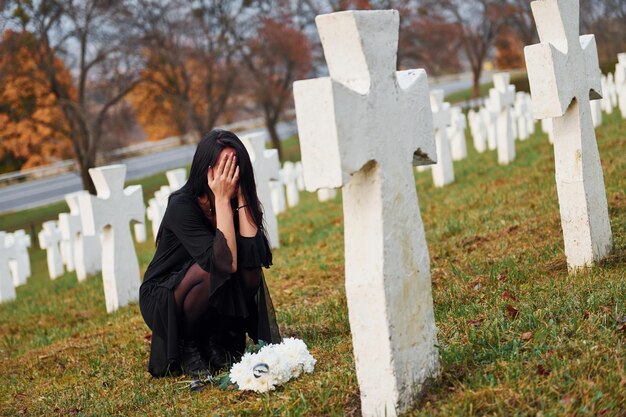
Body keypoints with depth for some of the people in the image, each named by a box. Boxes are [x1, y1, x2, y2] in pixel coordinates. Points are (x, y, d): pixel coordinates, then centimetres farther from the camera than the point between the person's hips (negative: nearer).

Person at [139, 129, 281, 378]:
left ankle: (216, 339, -2)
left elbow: (255, 254, -24)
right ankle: (186, 347, -11)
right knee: (214, 269, -32)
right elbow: (225, 262, -35)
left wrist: (241, 196, -24)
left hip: (211, 308, 5)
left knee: (249, 271, -23)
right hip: (162, 302, -5)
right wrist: (222, 200, -34)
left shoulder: (236, 202, -8)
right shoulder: (182, 206, -25)